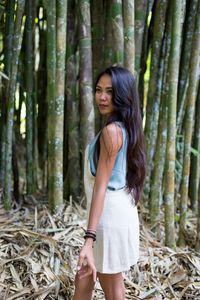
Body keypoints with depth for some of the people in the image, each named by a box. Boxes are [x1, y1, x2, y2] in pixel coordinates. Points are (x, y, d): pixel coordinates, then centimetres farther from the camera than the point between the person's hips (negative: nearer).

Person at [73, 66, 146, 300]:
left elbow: (101, 185, -24)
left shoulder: (111, 130, -18)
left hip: (110, 214, -10)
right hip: (119, 211, 10)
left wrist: (89, 239, -26)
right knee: (83, 281, 19)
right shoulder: (125, 128, 10)